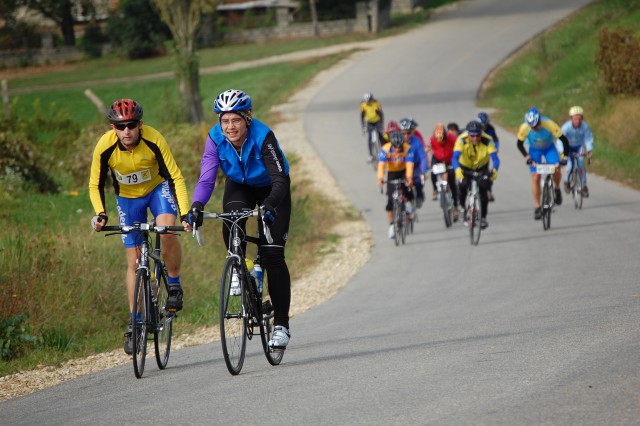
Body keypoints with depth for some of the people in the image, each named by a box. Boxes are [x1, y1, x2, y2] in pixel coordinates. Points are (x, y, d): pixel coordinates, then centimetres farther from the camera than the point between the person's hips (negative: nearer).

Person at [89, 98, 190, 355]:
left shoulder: (153, 140, -30)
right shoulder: (105, 147, -27)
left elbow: (176, 178, -25)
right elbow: (96, 186, -13)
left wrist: (185, 214, -35)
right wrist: (101, 214, -29)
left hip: (158, 188, -2)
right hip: (127, 197, 2)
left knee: (167, 231, -32)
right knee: (134, 262, 0)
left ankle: (174, 286, -9)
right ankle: (134, 322, 9)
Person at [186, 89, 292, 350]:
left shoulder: (262, 136, -34)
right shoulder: (216, 138, -24)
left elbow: (280, 180, -38)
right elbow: (206, 179, -28)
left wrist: (270, 204, -57)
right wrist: (196, 206, -46)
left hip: (271, 190, -3)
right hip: (239, 187, 3)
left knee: (272, 253, -13)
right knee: (230, 232, -30)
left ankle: (281, 325, -6)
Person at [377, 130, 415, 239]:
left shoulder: (408, 149, -27)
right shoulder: (385, 149, -27)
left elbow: (409, 164, -37)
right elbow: (381, 165, -37)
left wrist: (409, 178, -53)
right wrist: (380, 179, -52)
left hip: (404, 172, 0)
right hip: (392, 173, 0)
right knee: (390, 200, -6)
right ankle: (391, 225, 5)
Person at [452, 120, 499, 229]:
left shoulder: (487, 140, -31)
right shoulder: (462, 139, -33)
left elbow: (495, 158, -38)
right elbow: (455, 158, -43)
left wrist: (494, 170, -59)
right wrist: (457, 170, -62)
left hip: (481, 167, 0)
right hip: (465, 167, 0)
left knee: (483, 189, -17)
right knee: (462, 186, -24)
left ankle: (483, 217, 1)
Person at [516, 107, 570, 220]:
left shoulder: (549, 125, -34)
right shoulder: (524, 128, -30)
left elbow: (564, 140, -24)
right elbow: (520, 144, -12)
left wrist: (565, 157, -25)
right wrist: (527, 157, -21)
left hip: (549, 148, -1)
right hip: (534, 150, 1)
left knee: (556, 169, -26)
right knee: (535, 177, -9)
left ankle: (557, 189, 4)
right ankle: (537, 208, -1)